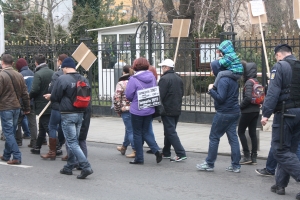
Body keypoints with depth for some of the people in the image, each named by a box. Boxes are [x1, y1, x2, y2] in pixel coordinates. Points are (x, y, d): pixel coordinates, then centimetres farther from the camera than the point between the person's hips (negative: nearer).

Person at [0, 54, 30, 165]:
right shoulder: (19, 76, 6)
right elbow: (25, 93, 9)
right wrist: (27, 108, 16)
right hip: (16, 107, 6)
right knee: (11, 132, 15)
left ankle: (17, 156, -9)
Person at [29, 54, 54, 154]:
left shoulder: (38, 74, -15)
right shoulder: (52, 73, 4)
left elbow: (35, 90, -19)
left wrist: (29, 97, -1)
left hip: (42, 105, -7)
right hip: (52, 104, 7)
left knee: (48, 127, -5)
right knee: (42, 127, 18)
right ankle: (37, 147, 28)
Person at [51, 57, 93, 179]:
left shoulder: (62, 79, -12)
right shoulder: (84, 80, 6)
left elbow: (54, 98, -10)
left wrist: (50, 97, 13)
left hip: (67, 115, -7)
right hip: (80, 114, 7)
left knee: (72, 142, -5)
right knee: (73, 141, 17)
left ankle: (86, 167, -15)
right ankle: (69, 167, 26)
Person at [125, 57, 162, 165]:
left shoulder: (133, 79, -17)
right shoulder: (152, 77, 1)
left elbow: (128, 95, -11)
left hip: (137, 110, -5)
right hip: (149, 110, 5)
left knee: (137, 134, 7)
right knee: (145, 132, 17)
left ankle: (139, 158, 12)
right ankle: (156, 150, -3)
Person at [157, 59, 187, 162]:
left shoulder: (164, 79, -15)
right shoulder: (179, 78, 12)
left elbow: (160, 95, -18)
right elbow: (182, 93, 17)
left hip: (167, 110, -8)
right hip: (177, 110, 8)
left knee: (171, 132, -7)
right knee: (169, 131, 18)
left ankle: (181, 153, -14)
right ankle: (166, 152, 25)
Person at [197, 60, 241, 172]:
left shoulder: (223, 80, -16)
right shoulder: (233, 79, 13)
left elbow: (220, 98, -22)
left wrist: (211, 90, -10)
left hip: (224, 113, -9)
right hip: (234, 112, 9)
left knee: (214, 137, 2)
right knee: (233, 137, 7)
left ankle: (209, 164, 8)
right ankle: (236, 165, 7)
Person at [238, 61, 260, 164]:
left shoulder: (249, 82, -16)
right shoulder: (256, 81, 10)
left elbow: (248, 98, -26)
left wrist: (240, 106, -11)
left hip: (248, 111, -8)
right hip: (256, 110, 8)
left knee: (241, 132, 2)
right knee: (253, 133, 10)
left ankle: (247, 156, 0)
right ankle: (254, 157, 12)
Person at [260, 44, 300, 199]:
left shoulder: (279, 66, -7)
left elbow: (273, 92, -16)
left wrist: (266, 113, -15)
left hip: (285, 113, -7)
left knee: (280, 150, -3)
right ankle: (280, 184, 19)